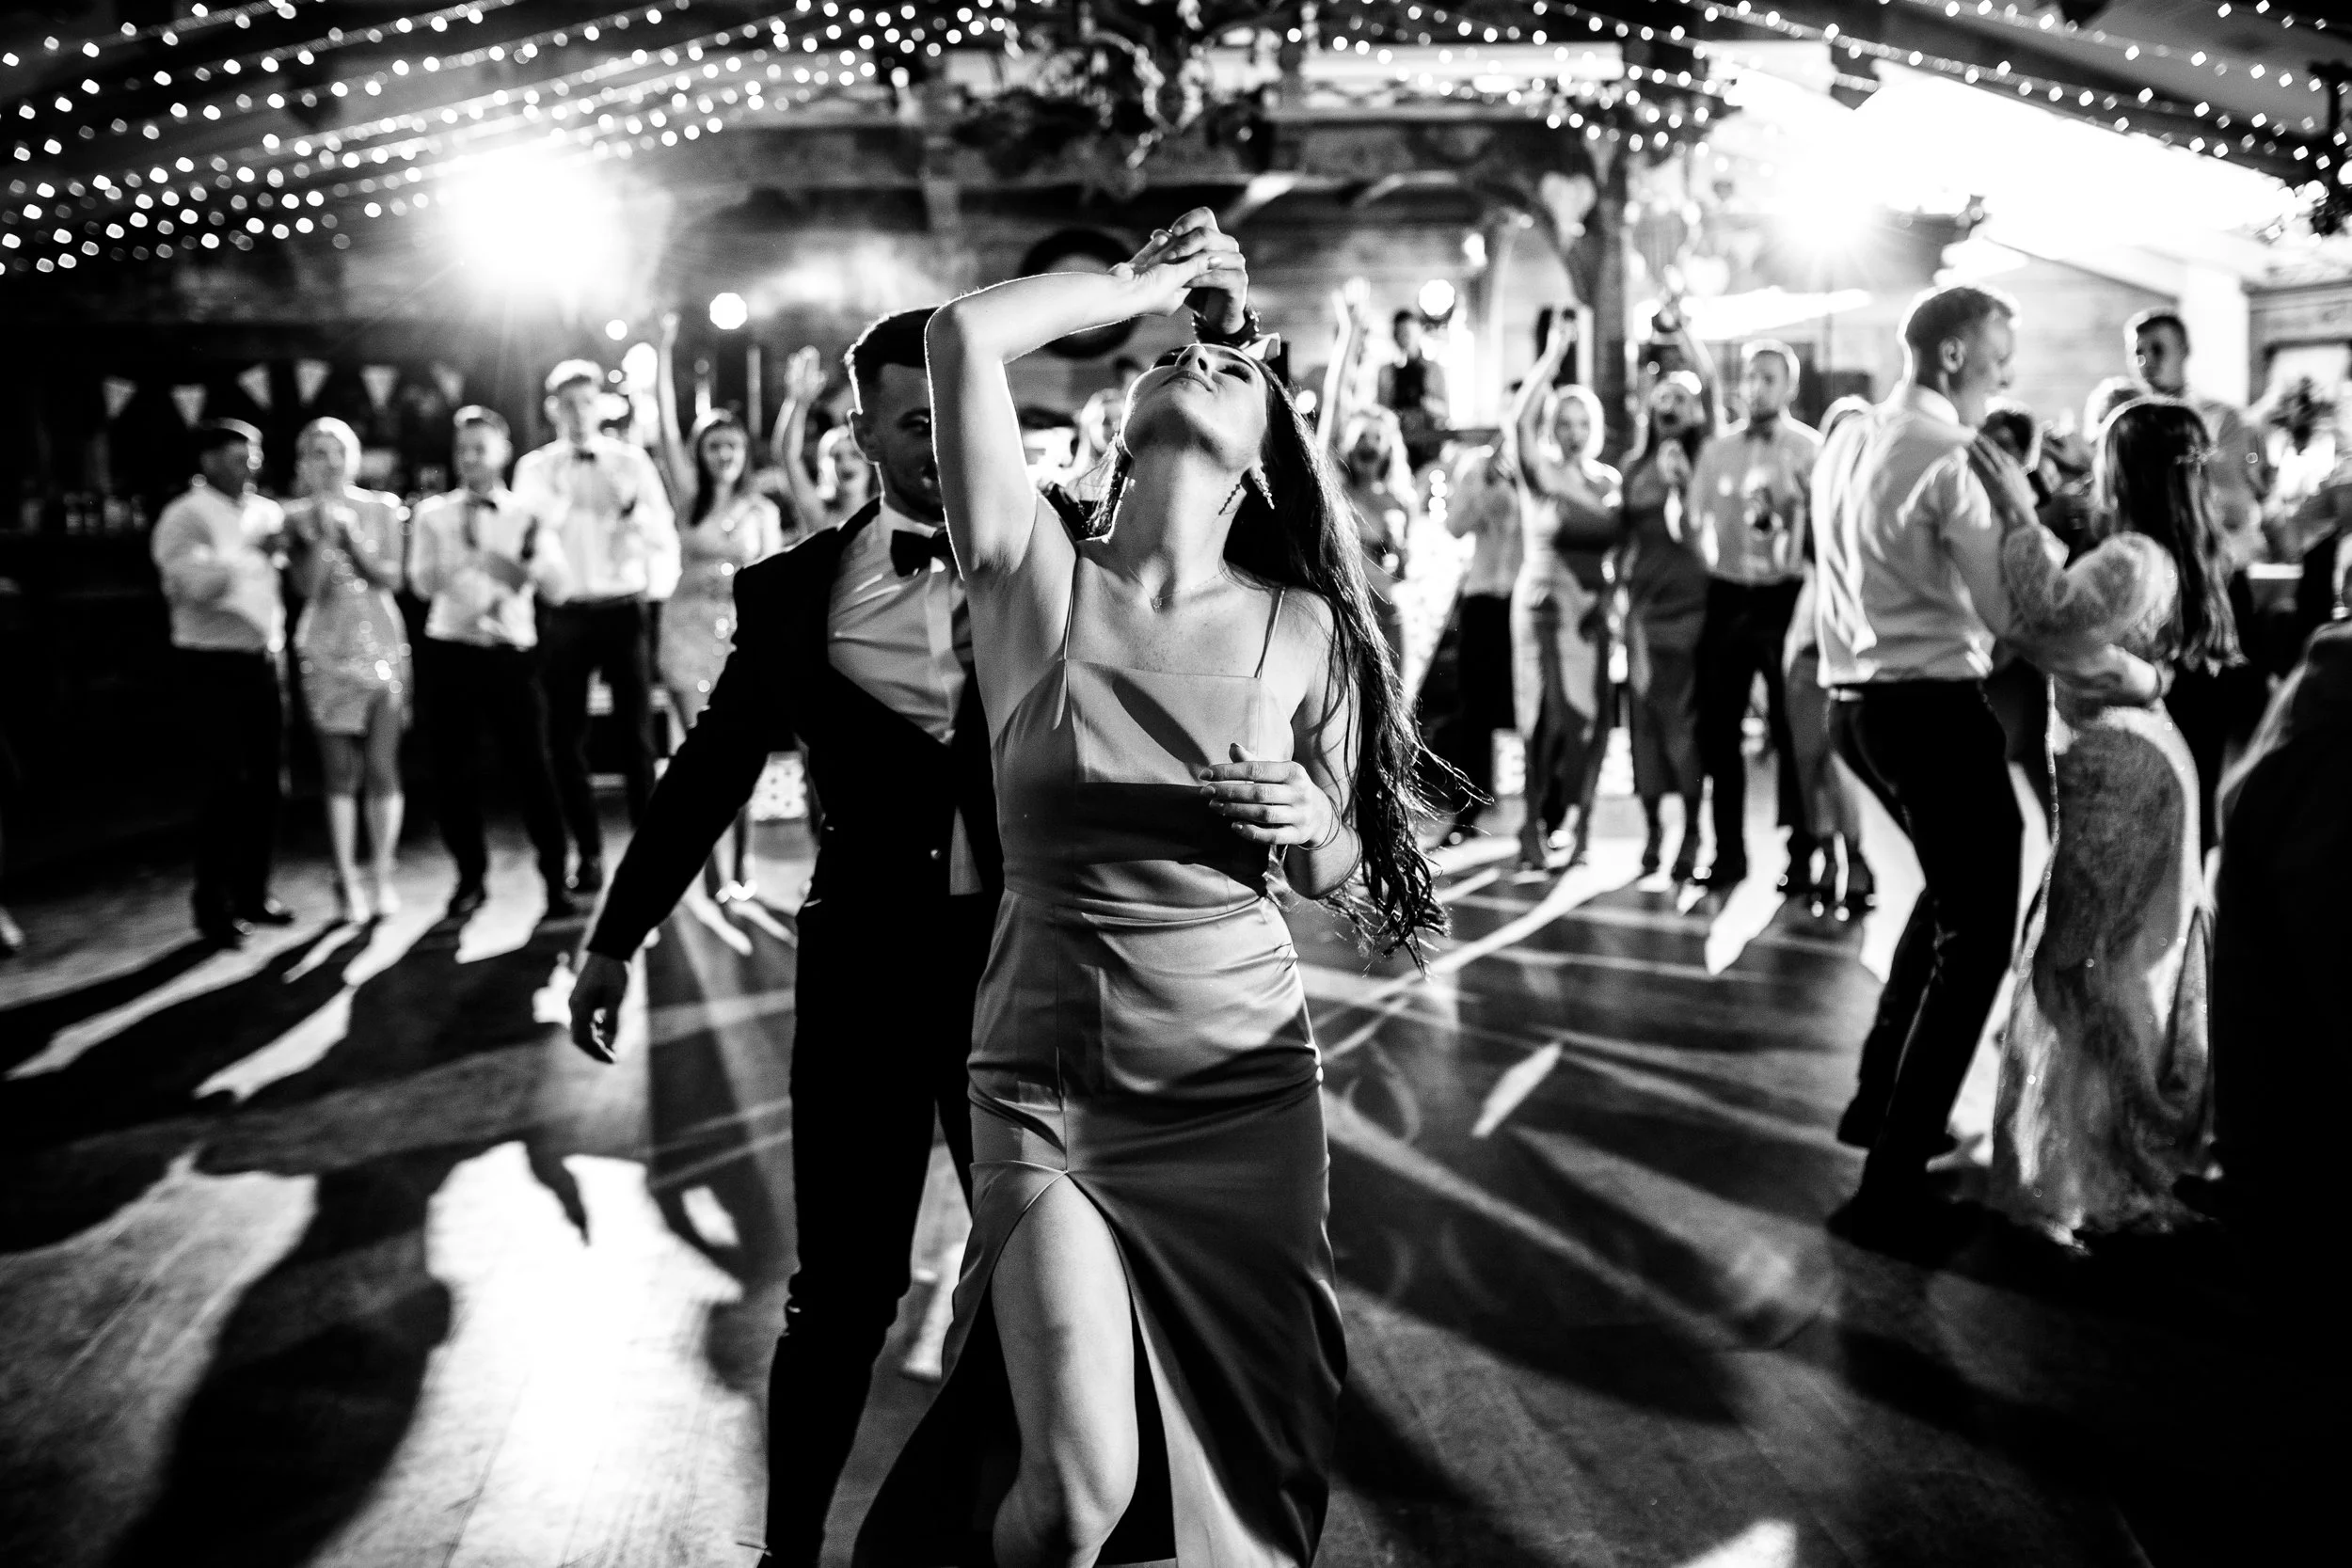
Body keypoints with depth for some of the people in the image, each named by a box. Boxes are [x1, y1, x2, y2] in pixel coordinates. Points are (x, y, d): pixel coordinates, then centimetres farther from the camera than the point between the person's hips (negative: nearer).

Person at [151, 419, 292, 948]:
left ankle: (253, 894, 22)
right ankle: (214, 908, 7)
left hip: (263, 661, 6)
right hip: (213, 664, -6)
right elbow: (196, 584, -22)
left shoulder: (266, 512, 11)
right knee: (223, 784, -3)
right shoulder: (184, 518, -7)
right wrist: (255, 552, -23)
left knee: (265, 779, 10)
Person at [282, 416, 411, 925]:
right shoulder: (297, 517, 4)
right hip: (326, 650, 0)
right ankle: (348, 882, 3)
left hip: (382, 646, 1)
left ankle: (383, 877, 7)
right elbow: (306, 587, -5)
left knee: (382, 767, -3)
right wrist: (322, 535, -16)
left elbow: (391, 577, -1)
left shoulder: (381, 508, 7)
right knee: (340, 771, -3)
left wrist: (351, 536, -13)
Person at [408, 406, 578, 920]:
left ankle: (556, 881, 3)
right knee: (453, 772, 5)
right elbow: (423, 581, -5)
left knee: (531, 768, -5)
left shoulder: (527, 517, 6)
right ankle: (471, 876, 20)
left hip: (513, 653, -1)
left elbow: (560, 591, -2)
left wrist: (532, 559, -20)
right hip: (450, 651, 1)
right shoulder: (433, 513, 8)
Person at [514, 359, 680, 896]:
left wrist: (630, 504, -14)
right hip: (564, 613, 1)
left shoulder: (631, 461, 6)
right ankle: (589, 855, 13)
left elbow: (664, 535, 3)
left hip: (623, 608, -1)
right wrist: (560, 490, -17)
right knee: (567, 737, 4)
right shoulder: (535, 467, 7)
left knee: (636, 734, 0)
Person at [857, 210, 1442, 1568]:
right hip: (1049, 1082, -2)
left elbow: (1339, 877, 8)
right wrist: (1151, 280, -3)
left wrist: (1309, 821, -15)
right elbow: (966, 332, -18)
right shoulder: (1037, 576, -6)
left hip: (1243, 1089, 2)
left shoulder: (1302, 627, -1)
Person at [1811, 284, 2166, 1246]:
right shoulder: (1946, 461, -14)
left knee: (1951, 888, 27)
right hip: (1932, 708, -9)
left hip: (1858, 699, 9)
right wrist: (2121, 671, -7)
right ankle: (1892, 1188, -3)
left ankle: (1879, 1098, 32)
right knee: (1975, 936, -1)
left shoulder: (1848, 442, 12)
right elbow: (2016, 612, -19)